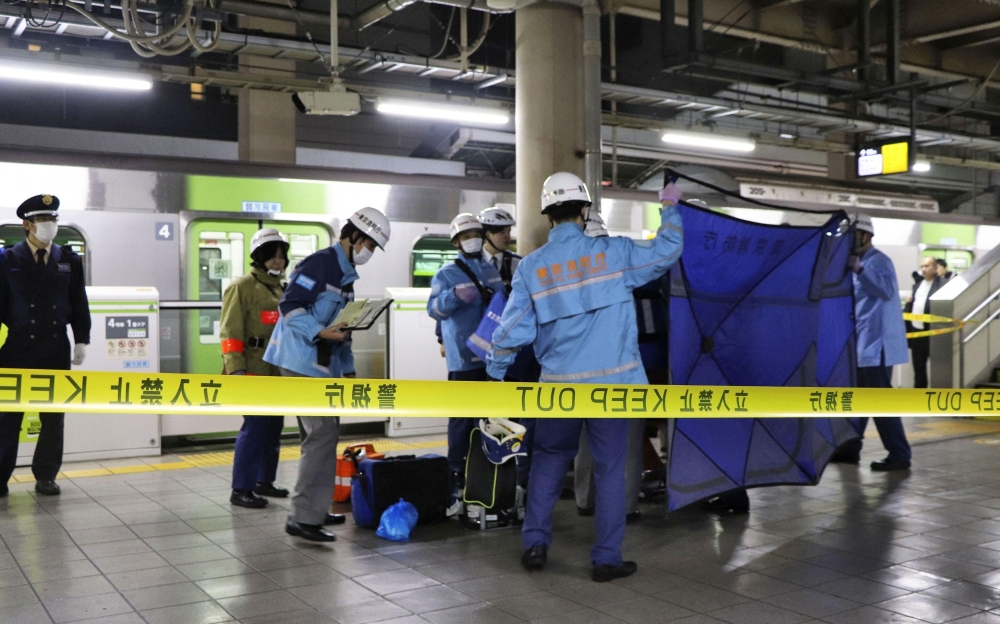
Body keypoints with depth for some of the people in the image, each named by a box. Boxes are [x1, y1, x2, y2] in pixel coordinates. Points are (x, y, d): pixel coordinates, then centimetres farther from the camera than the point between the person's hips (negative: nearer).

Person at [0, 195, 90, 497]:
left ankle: (46, 476, 17)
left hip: (56, 351, 2)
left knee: (54, 418, 7)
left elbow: (79, 304, 8)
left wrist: (82, 340, 3)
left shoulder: (70, 261, 7)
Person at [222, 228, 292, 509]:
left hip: (278, 371, 8)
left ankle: (264, 481, 24)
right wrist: (235, 369, -21)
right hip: (253, 370, -8)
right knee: (254, 427, -10)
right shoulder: (242, 287, -7)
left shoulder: (281, 289, 17)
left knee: (274, 426, 12)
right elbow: (230, 332, -14)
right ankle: (240, 489, -2)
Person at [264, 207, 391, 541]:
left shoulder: (346, 274, 18)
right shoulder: (320, 263, -12)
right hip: (303, 362, -10)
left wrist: (348, 369, 22)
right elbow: (289, 305, -20)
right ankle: (303, 517, -10)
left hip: (324, 366, 10)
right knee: (322, 434, -13)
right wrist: (320, 332, -29)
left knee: (326, 433, 13)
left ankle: (315, 508, 22)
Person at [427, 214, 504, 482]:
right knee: (463, 416, -5)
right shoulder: (446, 274, -6)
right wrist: (456, 295, -38)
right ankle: (457, 471, 4)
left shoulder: (492, 271, 13)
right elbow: (434, 308, -20)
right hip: (464, 358, -6)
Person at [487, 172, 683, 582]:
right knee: (609, 468, 8)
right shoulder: (612, 253, -4)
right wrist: (670, 208, 23)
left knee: (549, 460, 19)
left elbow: (513, 329, -1)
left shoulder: (532, 266, -1)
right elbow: (667, 251, 8)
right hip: (612, 382, -1)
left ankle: (535, 543, 19)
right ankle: (607, 559, 13)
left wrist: (495, 371, 13)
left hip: (560, 384, 2)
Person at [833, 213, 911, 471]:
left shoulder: (879, 261, -11)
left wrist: (859, 270, -30)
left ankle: (899, 455, -5)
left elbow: (887, 291, -27)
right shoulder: (859, 262, 17)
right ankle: (849, 448, 24)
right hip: (860, 343, 10)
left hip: (876, 342, -10)